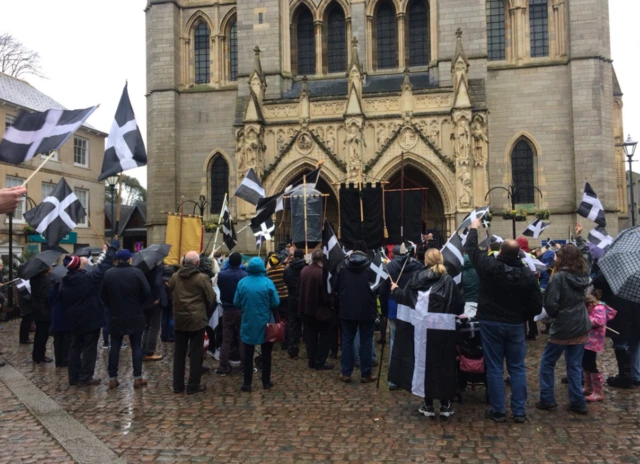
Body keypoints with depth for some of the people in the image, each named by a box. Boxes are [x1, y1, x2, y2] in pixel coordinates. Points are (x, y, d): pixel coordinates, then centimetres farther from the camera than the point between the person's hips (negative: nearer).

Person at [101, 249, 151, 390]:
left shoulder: (109, 273, -3)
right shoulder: (137, 272, -10)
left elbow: (103, 295, 1)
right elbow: (147, 292, -12)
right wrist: (138, 303, 6)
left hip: (115, 316, 2)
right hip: (135, 316, -2)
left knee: (114, 347, 9)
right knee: (136, 346, 5)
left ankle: (112, 379, 11)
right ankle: (138, 378, 6)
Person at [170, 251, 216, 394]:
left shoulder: (175, 277, 2)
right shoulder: (202, 278, -11)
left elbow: (171, 294, 11)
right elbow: (211, 298, -7)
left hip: (179, 319, 5)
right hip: (197, 319, -4)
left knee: (179, 352, 13)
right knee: (196, 353, 3)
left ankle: (178, 385, 19)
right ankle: (193, 386, 7)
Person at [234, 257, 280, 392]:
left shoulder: (242, 283, -8)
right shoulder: (268, 282, -13)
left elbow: (236, 303, -2)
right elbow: (276, 303, -11)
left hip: (248, 323, 1)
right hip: (265, 323, -1)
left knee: (248, 354, 10)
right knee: (266, 353, 14)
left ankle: (247, 383, 11)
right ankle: (266, 382, 20)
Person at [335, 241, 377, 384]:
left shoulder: (343, 265, 0)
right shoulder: (370, 265, -8)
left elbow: (336, 287, 6)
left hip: (347, 309, 2)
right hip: (367, 310, -2)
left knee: (347, 341, 10)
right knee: (366, 341, 6)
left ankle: (345, 373, 12)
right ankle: (366, 374, 9)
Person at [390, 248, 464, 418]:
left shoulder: (417, 278, 0)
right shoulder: (448, 280, -2)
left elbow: (403, 297, 6)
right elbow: (460, 305, -2)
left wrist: (395, 289, 26)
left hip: (424, 329, 1)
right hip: (445, 329, 0)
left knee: (427, 364, 10)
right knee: (445, 365, 10)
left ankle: (428, 405, 17)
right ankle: (445, 405, 16)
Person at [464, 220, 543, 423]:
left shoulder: (489, 266, -15)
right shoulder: (528, 275, -7)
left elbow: (471, 248, 2)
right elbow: (537, 305, -3)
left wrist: (474, 228, 18)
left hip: (490, 323, -2)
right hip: (515, 325, 2)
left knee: (494, 368, 5)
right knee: (517, 368, 11)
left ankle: (498, 411, 12)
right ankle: (519, 411, 15)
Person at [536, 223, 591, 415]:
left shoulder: (558, 277, -17)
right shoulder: (583, 273, 1)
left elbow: (550, 304, -20)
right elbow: (585, 253, 22)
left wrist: (553, 315, 2)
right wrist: (579, 237, 32)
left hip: (562, 328, -6)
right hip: (581, 327, 6)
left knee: (547, 363, 8)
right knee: (575, 365, 12)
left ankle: (547, 400, 11)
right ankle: (578, 403, 14)